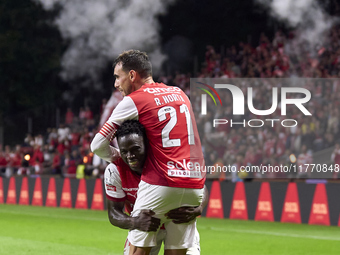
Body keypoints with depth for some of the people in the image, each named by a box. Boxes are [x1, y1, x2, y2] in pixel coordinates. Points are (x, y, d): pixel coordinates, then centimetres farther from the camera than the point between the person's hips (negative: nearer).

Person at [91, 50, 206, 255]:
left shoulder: (133, 101, 0)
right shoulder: (180, 93, 18)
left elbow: (98, 145, -1)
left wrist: (116, 158, 19)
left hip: (160, 184, -5)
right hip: (194, 185, 5)